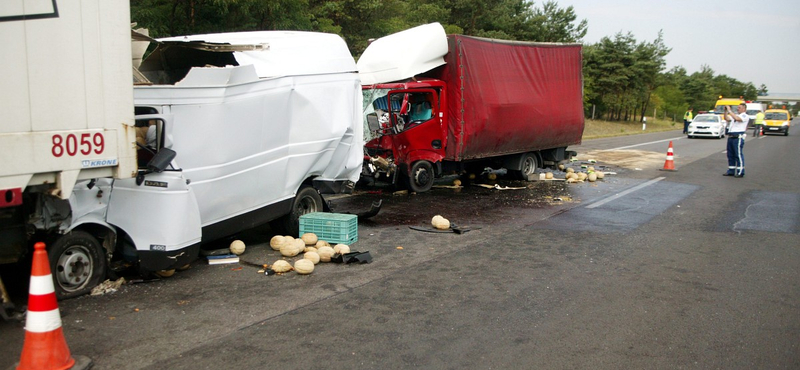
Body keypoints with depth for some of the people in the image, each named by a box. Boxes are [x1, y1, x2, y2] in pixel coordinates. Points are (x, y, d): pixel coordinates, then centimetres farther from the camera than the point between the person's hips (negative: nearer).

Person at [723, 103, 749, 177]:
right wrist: (726, 111, -1)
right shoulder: (735, 115, 21)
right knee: (730, 155, 11)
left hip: (738, 138, -8)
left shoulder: (745, 116, -5)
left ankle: (740, 172, -4)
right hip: (731, 137, 8)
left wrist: (729, 111, -19)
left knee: (738, 155, -7)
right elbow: (727, 118, 12)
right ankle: (731, 171, 19)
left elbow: (737, 118, -22)